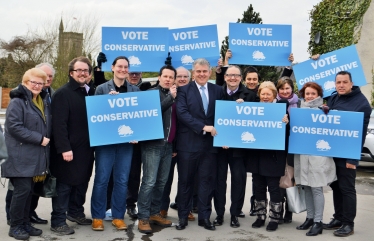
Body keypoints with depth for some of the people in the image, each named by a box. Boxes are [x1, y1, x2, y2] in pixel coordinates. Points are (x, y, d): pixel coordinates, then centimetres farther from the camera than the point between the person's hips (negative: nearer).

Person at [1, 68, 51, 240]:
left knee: (29, 190, 12)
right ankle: (15, 226, 7)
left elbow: (47, 125, 24)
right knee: (22, 190, -6)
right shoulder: (17, 102, -10)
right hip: (21, 155, -7)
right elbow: (14, 126, -20)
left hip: (36, 155, 7)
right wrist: (39, 138, -20)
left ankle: (25, 223, 21)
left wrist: (46, 139, 5)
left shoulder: (43, 101, 15)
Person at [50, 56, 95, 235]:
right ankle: (58, 221, 10)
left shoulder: (90, 92, 13)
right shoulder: (62, 93, -12)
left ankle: (75, 212, 32)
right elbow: (59, 124, -20)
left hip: (86, 148, 7)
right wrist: (64, 148, -25)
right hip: (69, 149, -7)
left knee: (82, 182, 16)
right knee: (64, 184, 0)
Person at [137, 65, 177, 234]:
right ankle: (143, 218, 0)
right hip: (153, 143, -6)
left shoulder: (175, 95, 15)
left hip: (168, 145, 6)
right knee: (149, 181, -7)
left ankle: (154, 213, 21)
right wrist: (170, 97, -17)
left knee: (162, 181, 10)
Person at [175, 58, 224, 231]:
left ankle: (205, 217, 18)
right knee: (185, 181, 6)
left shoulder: (217, 90, 10)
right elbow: (182, 113, -12)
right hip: (188, 143, -2)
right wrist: (203, 127, -17)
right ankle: (183, 216, 19)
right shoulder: (184, 90, -1)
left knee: (207, 180, 7)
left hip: (210, 143, 3)